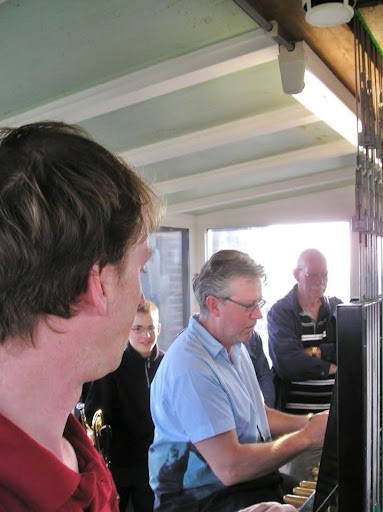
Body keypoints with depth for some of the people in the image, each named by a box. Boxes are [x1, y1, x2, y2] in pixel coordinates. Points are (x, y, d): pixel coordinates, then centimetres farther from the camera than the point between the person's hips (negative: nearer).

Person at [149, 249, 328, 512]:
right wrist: (306, 437, -16)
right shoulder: (190, 367, -25)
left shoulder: (234, 347, 7)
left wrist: (311, 423, 1)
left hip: (251, 484, 9)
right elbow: (230, 468, -25)